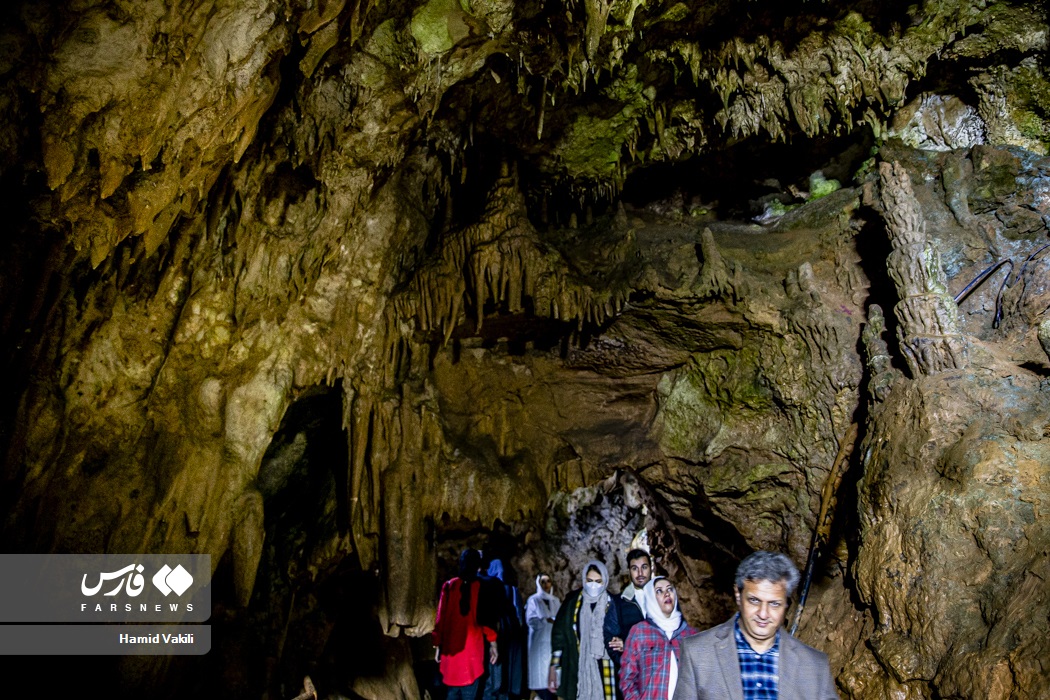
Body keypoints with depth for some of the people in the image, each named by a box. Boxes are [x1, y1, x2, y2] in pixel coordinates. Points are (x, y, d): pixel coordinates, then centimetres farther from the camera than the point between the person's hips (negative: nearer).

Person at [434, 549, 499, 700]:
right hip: (473, 648, -2)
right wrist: (493, 644, 3)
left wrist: (438, 646, 10)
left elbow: (441, 617, 3)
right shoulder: (481, 586, -5)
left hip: (451, 647, 2)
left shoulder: (449, 586, 0)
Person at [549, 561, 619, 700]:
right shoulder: (572, 601, 4)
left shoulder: (612, 603, 2)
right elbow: (559, 634, 6)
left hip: (603, 671, -1)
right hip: (576, 670, 1)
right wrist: (553, 667, 4)